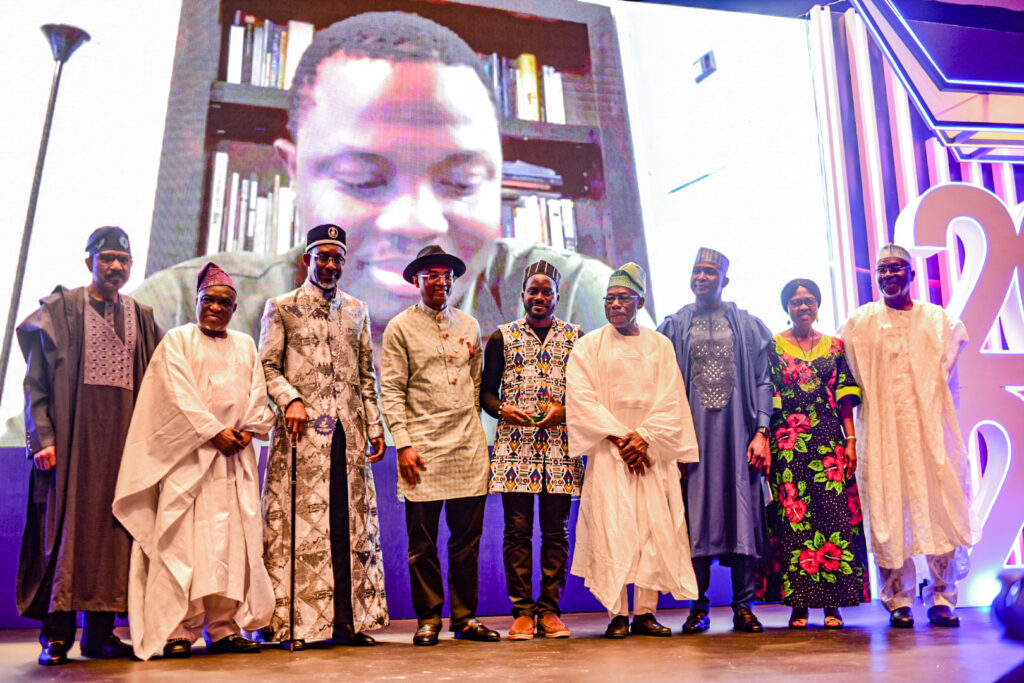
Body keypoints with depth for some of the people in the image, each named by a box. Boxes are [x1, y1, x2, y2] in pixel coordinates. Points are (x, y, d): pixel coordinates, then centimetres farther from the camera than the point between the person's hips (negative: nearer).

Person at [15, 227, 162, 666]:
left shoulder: (141, 317, 16)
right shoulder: (59, 309, 5)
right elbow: (37, 381, 0)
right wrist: (43, 438, -11)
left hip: (124, 436, 4)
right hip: (72, 435, -3)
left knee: (112, 528, 2)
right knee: (65, 526, -4)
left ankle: (100, 632, 7)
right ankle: (56, 634, 2)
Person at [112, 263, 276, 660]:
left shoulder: (245, 346, 20)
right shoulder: (178, 340, 8)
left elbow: (257, 394, 12)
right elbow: (180, 393, -5)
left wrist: (247, 431, -5)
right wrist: (214, 431, -12)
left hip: (236, 455, 4)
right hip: (190, 453, -4)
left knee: (233, 541, -1)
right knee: (184, 540, -8)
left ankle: (224, 627, 3)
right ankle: (178, 631, -4)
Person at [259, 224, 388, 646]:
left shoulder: (356, 310, 18)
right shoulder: (281, 308, 9)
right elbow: (268, 366, 3)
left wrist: (375, 427, 11)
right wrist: (291, 399, -15)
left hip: (348, 430, 4)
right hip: (302, 429, -3)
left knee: (350, 523, 1)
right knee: (300, 522, -5)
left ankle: (346, 619, 6)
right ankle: (297, 620, 1)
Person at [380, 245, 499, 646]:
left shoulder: (469, 325, 15)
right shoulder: (400, 328, 2)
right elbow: (391, 390, -3)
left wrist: (473, 427, 12)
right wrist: (403, 444, -10)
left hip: (468, 446, 4)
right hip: (423, 447, -3)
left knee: (468, 537, 6)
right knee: (422, 541, 1)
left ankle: (466, 617, 16)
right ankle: (428, 618, 14)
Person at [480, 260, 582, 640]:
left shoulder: (576, 338, 11)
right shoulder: (502, 337, 11)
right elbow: (486, 391, 10)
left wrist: (565, 410, -8)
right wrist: (503, 410, -10)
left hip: (561, 445, 1)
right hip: (514, 444, 0)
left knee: (556, 531, 2)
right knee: (518, 530, -1)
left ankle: (550, 611, 11)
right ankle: (522, 611, 7)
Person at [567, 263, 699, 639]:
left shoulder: (660, 345, 11)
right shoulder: (589, 346, 6)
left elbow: (671, 400, 4)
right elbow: (582, 398, -3)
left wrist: (645, 437, -10)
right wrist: (619, 437, -11)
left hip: (653, 451, 2)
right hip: (608, 452, -2)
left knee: (655, 529, -2)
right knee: (611, 529, -7)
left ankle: (645, 612, 6)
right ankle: (617, 614, -1)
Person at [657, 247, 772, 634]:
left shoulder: (747, 325, 11)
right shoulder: (674, 326, 11)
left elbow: (763, 382, 7)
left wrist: (762, 432, -4)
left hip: (738, 432, 0)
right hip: (694, 433, 0)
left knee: (742, 514, -1)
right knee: (697, 517, -1)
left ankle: (743, 606, 7)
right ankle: (699, 606, 7)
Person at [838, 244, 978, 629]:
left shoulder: (939, 320, 11)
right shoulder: (859, 323, 8)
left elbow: (946, 377, 17)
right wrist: (850, 435, 1)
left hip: (931, 427, 1)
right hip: (881, 429, -1)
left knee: (940, 506, -2)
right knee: (888, 510, -3)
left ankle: (942, 599, 8)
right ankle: (898, 601, 5)